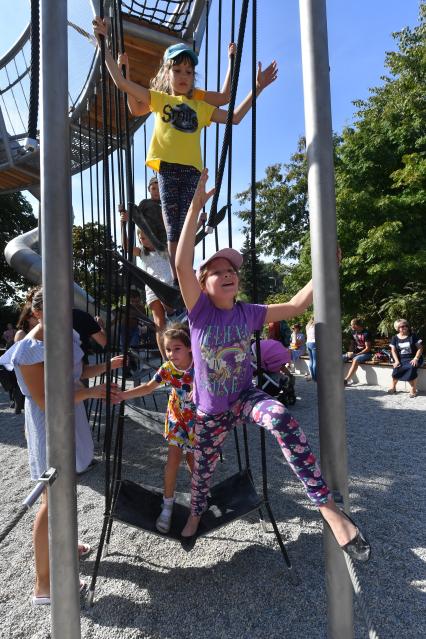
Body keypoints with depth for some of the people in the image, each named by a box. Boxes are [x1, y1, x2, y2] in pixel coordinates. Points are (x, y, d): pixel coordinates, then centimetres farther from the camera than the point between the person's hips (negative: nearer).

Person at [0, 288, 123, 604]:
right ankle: (43, 584, 12)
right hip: (50, 427, -8)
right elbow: (46, 402, -25)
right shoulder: (30, 350, -23)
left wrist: (106, 366, 0)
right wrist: (90, 392, -25)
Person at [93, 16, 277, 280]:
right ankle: (177, 280, -1)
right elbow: (121, 82, 15)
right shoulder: (159, 99, 19)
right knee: (173, 229, -5)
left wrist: (257, 88, 23)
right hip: (167, 166, -1)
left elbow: (235, 117, 26)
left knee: (186, 228, -6)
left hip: (192, 169, 2)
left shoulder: (200, 106, 25)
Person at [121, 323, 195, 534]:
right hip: (177, 417, 2)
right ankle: (167, 506, 16)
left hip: (198, 417, -2)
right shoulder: (167, 369, -17)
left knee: (193, 460, 7)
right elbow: (148, 387, -8)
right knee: (173, 458, -4)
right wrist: (122, 395, -16)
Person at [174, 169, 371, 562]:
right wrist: (195, 206, -31)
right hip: (210, 411, 0)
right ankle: (197, 512, 54)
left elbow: (295, 306, -3)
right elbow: (182, 265, -28)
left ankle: (326, 504, -24)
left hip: (246, 396, 1)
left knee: (282, 419, -33)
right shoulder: (200, 310, -15)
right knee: (203, 468, 19)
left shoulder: (247, 313, -7)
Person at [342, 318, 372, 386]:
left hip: (366, 353, -7)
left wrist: (356, 354, -20)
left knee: (355, 360, -37)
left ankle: (346, 380, -41)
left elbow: (368, 348, -16)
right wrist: (350, 352, 0)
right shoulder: (353, 332, 8)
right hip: (355, 352, 7)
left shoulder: (366, 333, -14)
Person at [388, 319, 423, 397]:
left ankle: (414, 389, -21)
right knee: (397, 368, -30)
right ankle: (393, 387, -12)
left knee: (411, 367, -35)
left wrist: (416, 358, -16)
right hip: (401, 359, 2)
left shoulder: (413, 336, 1)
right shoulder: (395, 338, 7)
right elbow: (393, 350, 4)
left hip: (412, 358, -2)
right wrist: (397, 361, -12)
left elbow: (420, 348, -2)